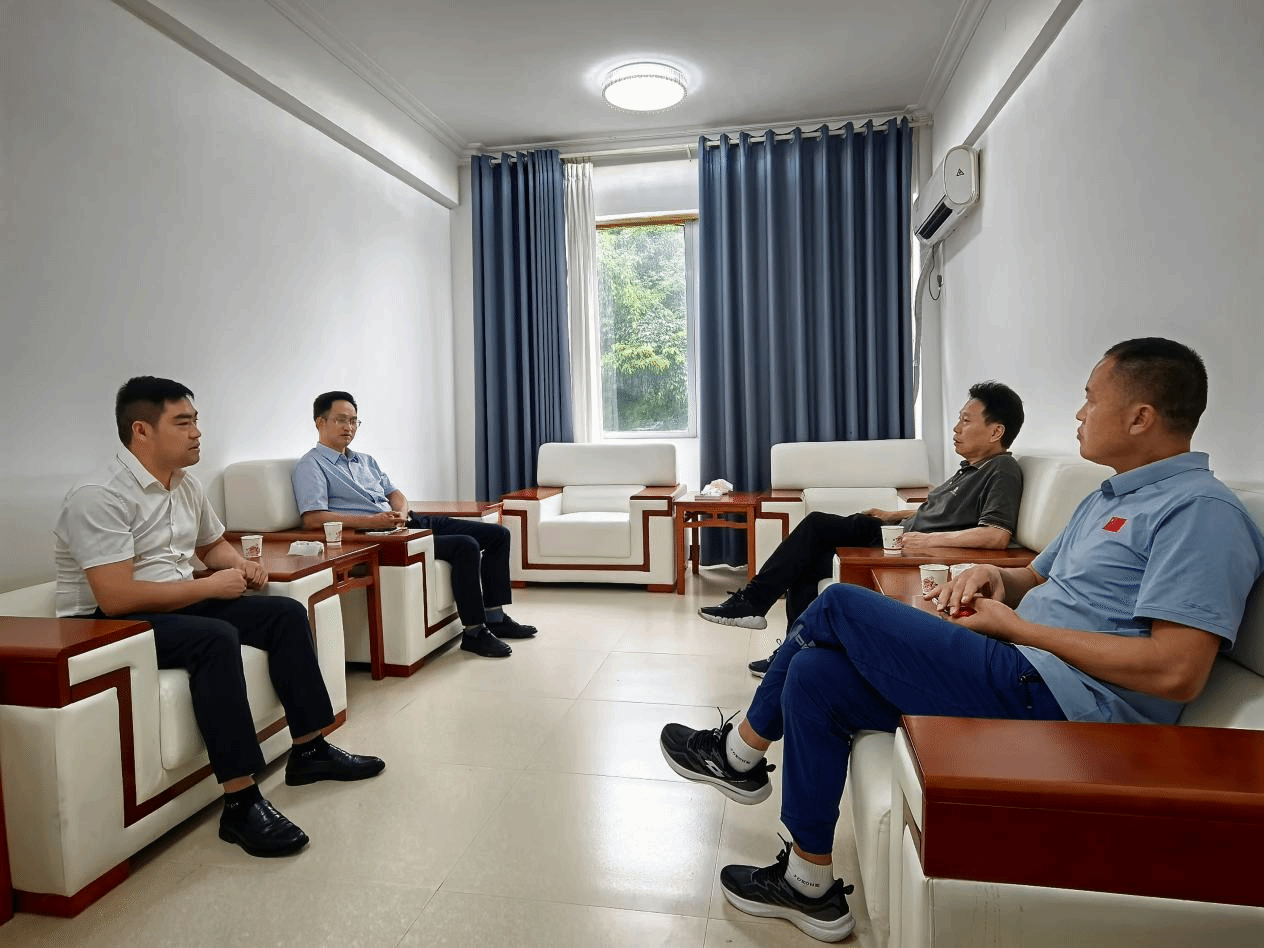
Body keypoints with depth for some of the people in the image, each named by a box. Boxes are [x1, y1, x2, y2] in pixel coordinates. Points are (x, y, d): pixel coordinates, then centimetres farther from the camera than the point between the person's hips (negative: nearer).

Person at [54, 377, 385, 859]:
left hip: (176, 605, 9)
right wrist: (212, 586, -20)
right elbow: (115, 597, -29)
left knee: (287, 613, -2)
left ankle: (309, 750, 4)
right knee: (217, 638, -35)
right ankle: (240, 804, -31)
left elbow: (213, 545, 24)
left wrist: (241, 565, 0)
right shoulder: (99, 496, -20)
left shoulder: (186, 485, 7)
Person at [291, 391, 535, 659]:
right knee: (465, 546, -28)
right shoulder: (311, 466, -1)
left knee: (497, 534, 2)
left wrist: (401, 511, -2)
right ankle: (473, 632, -17)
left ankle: (494, 617, 8)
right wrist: (372, 521, -22)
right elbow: (312, 519, -15)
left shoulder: (365, 460, 25)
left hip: (408, 522, 9)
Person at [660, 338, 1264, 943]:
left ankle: (739, 752, 14)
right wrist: (997, 578, 4)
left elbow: (1177, 672, -21)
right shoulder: (1107, 500, 21)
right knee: (813, 675, 0)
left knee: (837, 606, -8)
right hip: (1022, 680, 10)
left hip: (1053, 701, -10)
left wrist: (1011, 625, -14)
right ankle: (809, 886, 13)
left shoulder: (1202, 511, -10)